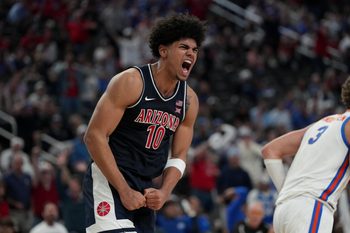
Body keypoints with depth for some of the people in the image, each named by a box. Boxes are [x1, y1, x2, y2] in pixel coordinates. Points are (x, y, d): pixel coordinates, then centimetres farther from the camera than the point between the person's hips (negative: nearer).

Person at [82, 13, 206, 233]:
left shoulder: (189, 100, 6)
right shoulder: (131, 82, -14)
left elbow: (178, 157, 12)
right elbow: (94, 136, -16)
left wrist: (164, 192, -9)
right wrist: (124, 190, -19)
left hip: (145, 188, 7)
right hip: (109, 181, -7)